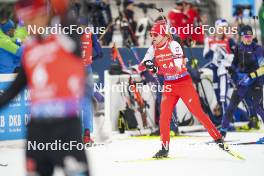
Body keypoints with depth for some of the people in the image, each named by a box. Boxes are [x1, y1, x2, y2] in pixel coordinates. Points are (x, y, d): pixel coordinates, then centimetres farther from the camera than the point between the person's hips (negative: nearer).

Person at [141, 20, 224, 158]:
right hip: (169, 86, 5)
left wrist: (157, 69, -33)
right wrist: (147, 64, -23)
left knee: (198, 112, -6)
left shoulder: (173, 45, -17)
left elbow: (177, 69, -24)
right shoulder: (154, 48, 3)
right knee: (164, 116, -4)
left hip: (184, 83, -5)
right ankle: (165, 148, 5)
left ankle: (218, 138, 3)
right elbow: (144, 63, 2)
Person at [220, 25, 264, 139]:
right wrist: (233, 71, 4)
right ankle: (223, 131, 9)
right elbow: (235, 63, 23)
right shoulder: (239, 49, 8)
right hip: (242, 82, 5)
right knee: (232, 105, 1)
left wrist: (251, 75, -22)